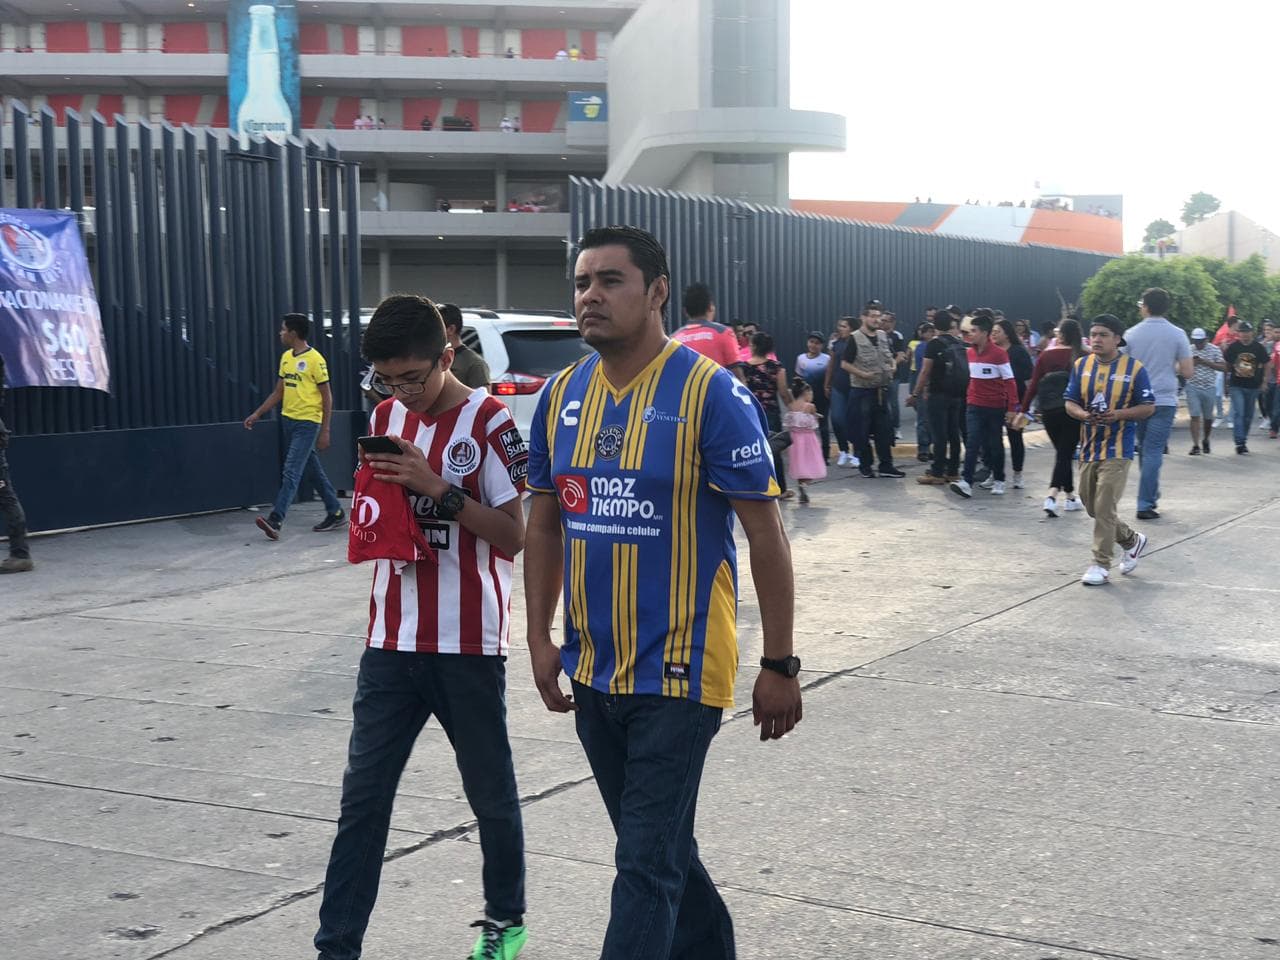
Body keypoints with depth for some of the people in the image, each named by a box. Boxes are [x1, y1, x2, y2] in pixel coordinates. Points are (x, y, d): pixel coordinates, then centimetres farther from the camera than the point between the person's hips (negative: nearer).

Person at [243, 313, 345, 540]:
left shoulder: (315, 360, -12)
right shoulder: (286, 357, 10)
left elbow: (327, 397, -10)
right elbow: (279, 391, 18)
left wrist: (325, 431, -12)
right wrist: (257, 414, 13)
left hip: (307, 422, -8)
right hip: (288, 419, 8)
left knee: (291, 472, -12)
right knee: (312, 470, 13)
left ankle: (275, 520, -16)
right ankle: (335, 514, 23)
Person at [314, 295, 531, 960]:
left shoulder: (489, 423, -9)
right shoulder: (386, 417, 8)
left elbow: (516, 536, -10)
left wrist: (440, 489, -20)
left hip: (468, 645, -4)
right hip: (391, 642, 4)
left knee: (491, 793, 11)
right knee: (363, 795, 3)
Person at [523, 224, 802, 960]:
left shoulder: (710, 394, -13)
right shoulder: (561, 397, 4)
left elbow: (766, 533, -11)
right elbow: (544, 523, 14)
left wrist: (780, 665, -10)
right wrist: (540, 637, 9)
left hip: (677, 672, -6)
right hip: (594, 672, 6)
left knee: (647, 865, -3)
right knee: (663, 849, 21)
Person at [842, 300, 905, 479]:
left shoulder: (883, 336, 9)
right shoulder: (854, 338, -8)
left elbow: (890, 356, 23)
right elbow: (845, 364, -10)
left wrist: (893, 365, 2)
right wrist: (863, 374, -19)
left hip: (881, 390, 5)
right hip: (862, 390, -5)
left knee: (884, 429, 7)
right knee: (862, 430, 2)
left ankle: (886, 465, 13)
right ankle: (865, 464, 14)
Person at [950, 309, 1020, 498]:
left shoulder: (998, 354, -11)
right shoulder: (970, 353, 5)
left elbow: (1010, 382, -10)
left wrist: (1012, 408, -13)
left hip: (995, 408, -4)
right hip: (974, 406, 4)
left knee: (995, 445, 9)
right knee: (972, 444, -8)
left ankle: (998, 481, 24)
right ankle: (966, 482, -15)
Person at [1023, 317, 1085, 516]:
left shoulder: (1046, 354, 1)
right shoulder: (1082, 356, -6)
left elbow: (1034, 384, -1)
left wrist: (1024, 409, 3)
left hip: (1049, 411, 3)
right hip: (1072, 411, -3)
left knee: (1062, 452, 18)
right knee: (1065, 454, -2)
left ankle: (1070, 496, 26)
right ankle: (1051, 497, -18)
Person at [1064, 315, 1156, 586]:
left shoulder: (1134, 368, -7)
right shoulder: (1081, 365, 4)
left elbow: (1148, 407, -4)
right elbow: (1070, 402, 6)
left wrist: (1119, 415, -20)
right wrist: (1083, 415, -16)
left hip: (1117, 449, -5)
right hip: (1089, 446, 6)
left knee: (1104, 508, -9)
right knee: (1091, 506, 13)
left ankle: (1101, 564, 1)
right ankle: (1132, 540, 34)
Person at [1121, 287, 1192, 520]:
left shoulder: (1131, 334, -1)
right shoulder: (1177, 335, -5)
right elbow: (1187, 372, -4)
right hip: (1164, 401, -2)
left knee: (1145, 449, 18)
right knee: (1153, 451, -2)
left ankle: (1150, 496, 27)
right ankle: (1145, 504, -6)